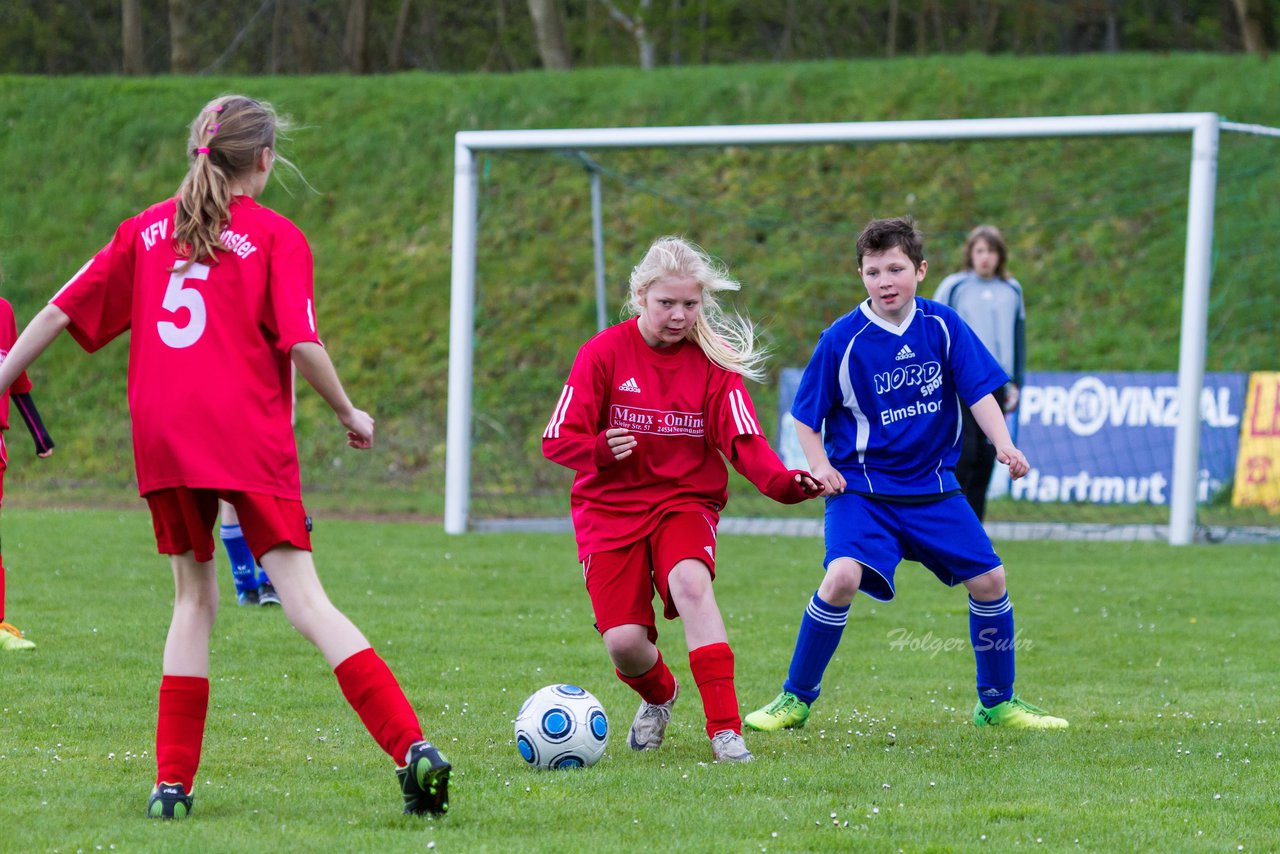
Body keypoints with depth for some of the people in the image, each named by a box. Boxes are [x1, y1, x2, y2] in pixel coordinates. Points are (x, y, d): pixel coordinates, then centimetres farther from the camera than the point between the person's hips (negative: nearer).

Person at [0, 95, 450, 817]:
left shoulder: (149, 228, 15)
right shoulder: (277, 237, 2)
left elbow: (65, 309, 14)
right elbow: (302, 343, -7)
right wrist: (350, 414, 7)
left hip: (162, 438, 4)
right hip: (249, 439, -3)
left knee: (195, 598, 16)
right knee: (305, 601, -7)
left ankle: (173, 783, 9)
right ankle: (412, 747, -19)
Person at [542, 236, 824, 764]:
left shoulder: (714, 360, -2)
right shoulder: (604, 352, -4)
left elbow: (743, 440, -11)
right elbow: (558, 439, -6)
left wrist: (784, 483, -32)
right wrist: (601, 450, -29)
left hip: (685, 500, 0)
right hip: (610, 508, 0)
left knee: (691, 581, -33)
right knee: (623, 641, -13)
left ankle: (725, 728, -34)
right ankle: (658, 697, 26)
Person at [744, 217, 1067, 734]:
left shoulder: (942, 326, -3)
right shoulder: (843, 340, -10)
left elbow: (979, 391, -3)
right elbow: (806, 415, -1)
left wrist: (1003, 444, -19)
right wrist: (820, 466, -17)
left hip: (933, 486, 4)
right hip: (860, 487, -4)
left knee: (988, 580, 1)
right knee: (843, 577, -25)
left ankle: (998, 703, 21)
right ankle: (795, 700, -9)